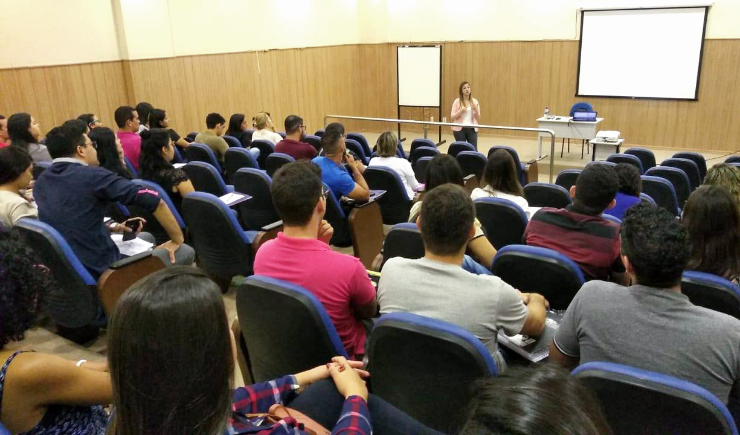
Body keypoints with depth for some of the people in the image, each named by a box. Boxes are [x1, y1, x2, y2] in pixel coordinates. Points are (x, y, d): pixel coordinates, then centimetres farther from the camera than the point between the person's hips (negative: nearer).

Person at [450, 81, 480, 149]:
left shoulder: (475, 101, 6)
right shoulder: (457, 101, -1)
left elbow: (478, 118, 6)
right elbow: (452, 117, -2)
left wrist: (476, 110, -12)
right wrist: (460, 111, -18)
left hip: (472, 129, 2)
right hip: (460, 129, -2)